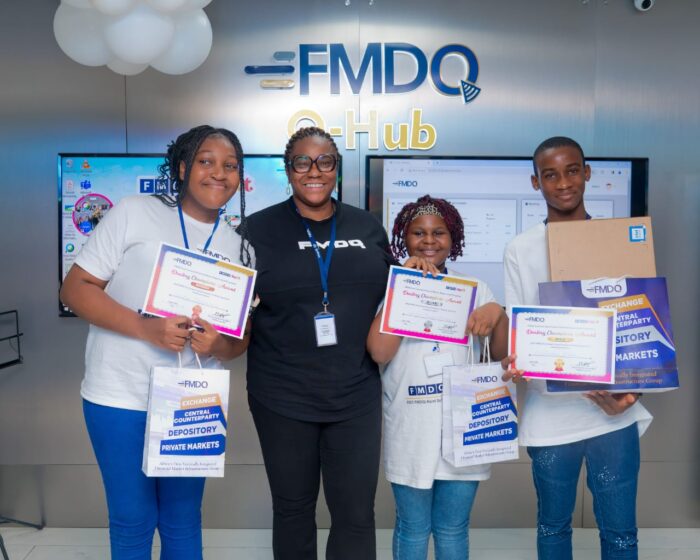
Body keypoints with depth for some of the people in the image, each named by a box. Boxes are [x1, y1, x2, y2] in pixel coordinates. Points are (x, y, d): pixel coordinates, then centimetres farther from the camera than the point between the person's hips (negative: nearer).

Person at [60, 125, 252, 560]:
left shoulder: (238, 247, 6)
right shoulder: (134, 214, -5)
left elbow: (241, 337, 10)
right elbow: (76, 289, -8)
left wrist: (218, 345, -15)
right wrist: (146, 328, -22)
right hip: (121, 398, -3)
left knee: (184, 519, 16)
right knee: (133, 519, 10)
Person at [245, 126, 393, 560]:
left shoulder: (369, 228, 6)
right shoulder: (259, 229, -3)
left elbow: (392, 300, 15)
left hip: (356, 397, 2)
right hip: (283, 398, -1)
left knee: (357, 514, 7)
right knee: (293, 508, 15)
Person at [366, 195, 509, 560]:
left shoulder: (474, 288, 7)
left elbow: (502, 354, 5)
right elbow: (379, 352, -14)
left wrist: (498, 314, -14)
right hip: (411, 427, -1)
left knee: (453, 528, 14)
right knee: (413, 529, 11)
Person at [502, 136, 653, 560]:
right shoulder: (521, 250, 1)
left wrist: (630, 390, -9)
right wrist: (513, 363, -20)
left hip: (614, 410, 1)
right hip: (549, 415, 0)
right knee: (553, 524, 15)